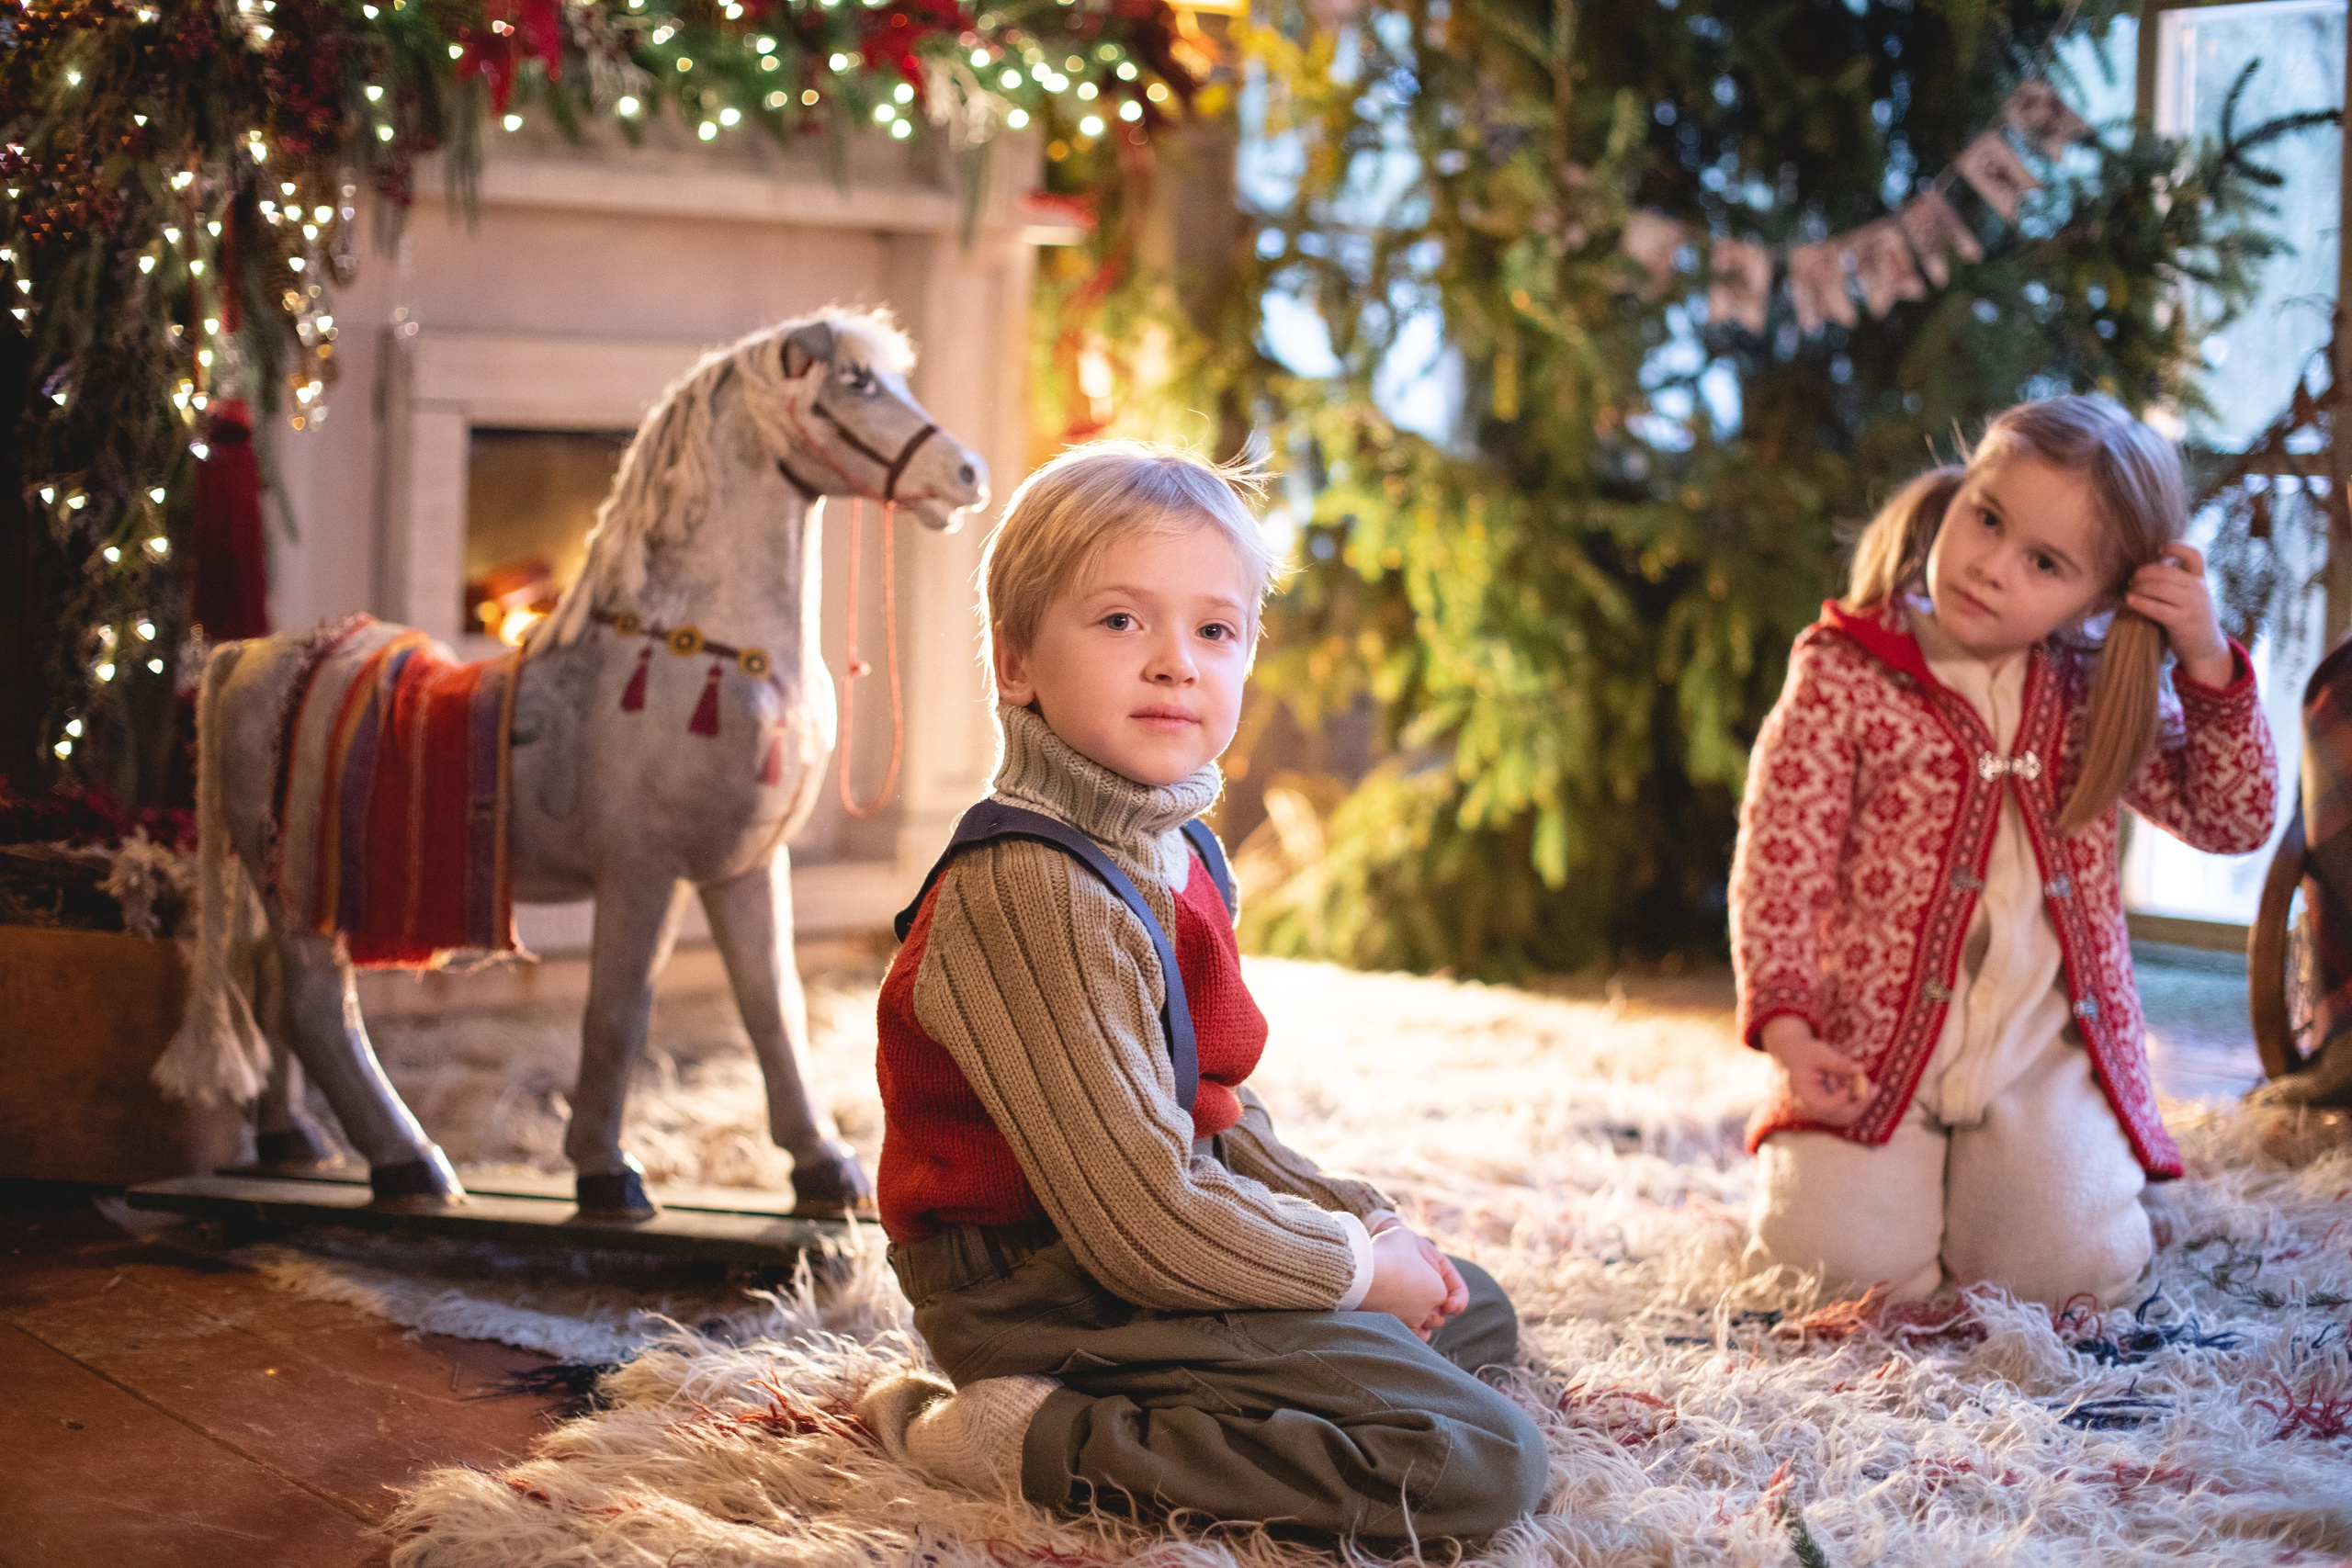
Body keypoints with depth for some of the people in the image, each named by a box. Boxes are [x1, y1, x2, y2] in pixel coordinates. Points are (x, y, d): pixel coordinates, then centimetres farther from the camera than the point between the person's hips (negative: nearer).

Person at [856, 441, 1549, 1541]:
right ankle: (1035, 1440, -14)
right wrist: (1356, 1262, -12)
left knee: (1479, 1317, 27)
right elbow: (1143, 1217, -26)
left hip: (1170, 1241, 11)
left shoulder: (1168, 850, 9)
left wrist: (1362, 1218, 6)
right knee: (1483, 1462, -17)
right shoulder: (1031, 889, -25)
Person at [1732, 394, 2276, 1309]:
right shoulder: (1843, 677, -7)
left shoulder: (2094, 693, 5)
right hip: (1878, 1052, -3)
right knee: (1850, 1265, -17)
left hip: (2044, 1060, 3)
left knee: (2074, 1272, -13)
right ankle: (1814, 1170, 19)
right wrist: (1787, 1026, -22)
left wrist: (2208, 665, -7)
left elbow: (2232, 820, 7)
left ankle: (1983, 1179, 21)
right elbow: (1777, 864, -10)